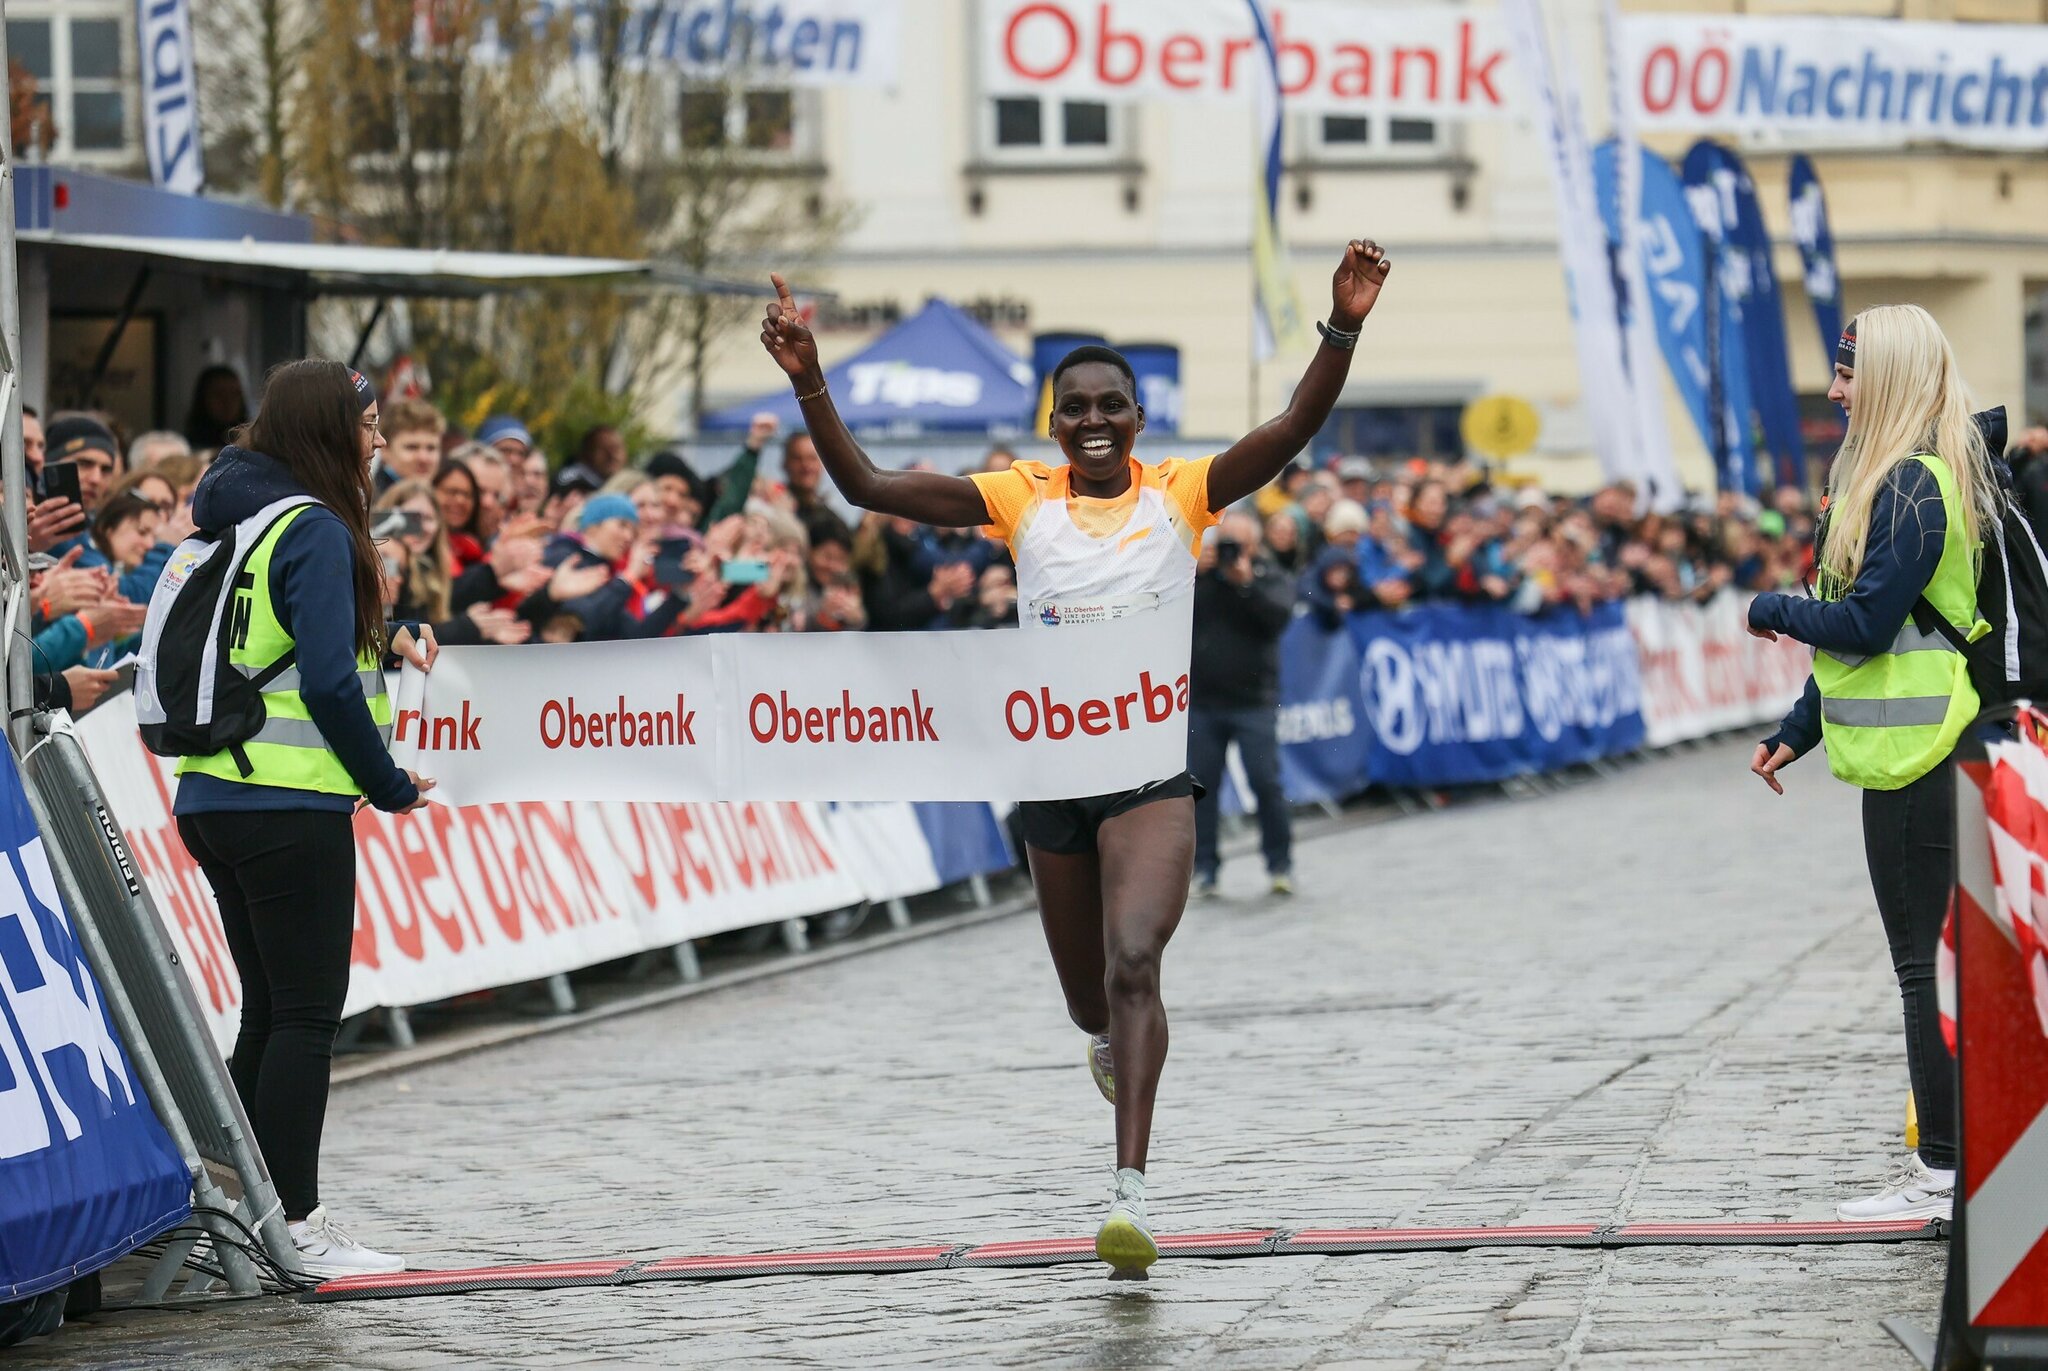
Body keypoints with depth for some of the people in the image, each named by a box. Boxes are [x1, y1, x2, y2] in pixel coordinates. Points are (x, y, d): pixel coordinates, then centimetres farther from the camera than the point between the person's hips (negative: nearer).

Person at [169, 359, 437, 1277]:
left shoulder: (232, 521, 14)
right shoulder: (313, 531, -13)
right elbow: (327, 682, -18)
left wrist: (384, 638, 10)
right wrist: (392, 786, -8)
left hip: (212, 799, 9)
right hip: (290, 802, -9)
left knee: (271, 1010, 14)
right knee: (306, 1013, -5)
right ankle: (298, 1226, -5)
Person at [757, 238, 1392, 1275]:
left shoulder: (1181, 494, 1)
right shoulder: (1021, 499, 4)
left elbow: (1294, 430, -12)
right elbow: (867, 486, -2)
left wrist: (1343, 331, -27)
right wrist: (808, 382, -14)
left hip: (1152, 769, -3)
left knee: (1133, 965, -22)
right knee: (1089, 997, 15)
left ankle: (1130, 1191, -28)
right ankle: (1114, 1045, 54)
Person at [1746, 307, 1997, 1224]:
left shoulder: (1915, 486, -16)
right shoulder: (1891, 477, 15)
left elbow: (1866, 622, -22)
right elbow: (1864, 630, 20)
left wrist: (1774, 612, -5)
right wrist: (1798, 729, 20)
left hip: (1918, 745, -10)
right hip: (1903, 746, 10)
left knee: (1928, 962, -6)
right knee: (1930, 957, 13)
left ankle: (1945, 1172, -3)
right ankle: (1941, 1157, 17)